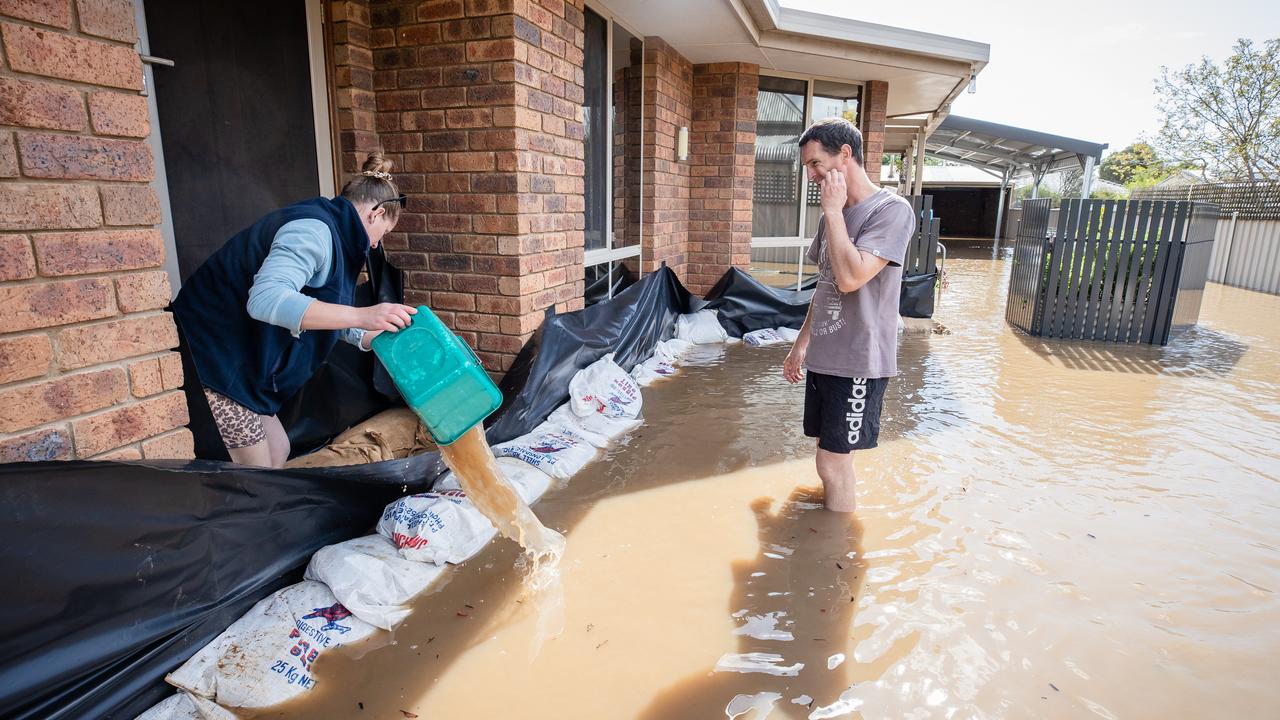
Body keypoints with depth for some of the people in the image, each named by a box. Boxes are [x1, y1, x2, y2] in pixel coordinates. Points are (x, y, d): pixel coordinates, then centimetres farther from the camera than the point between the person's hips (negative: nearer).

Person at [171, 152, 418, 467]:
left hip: (240, 358, 10)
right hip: (210, 350, -10)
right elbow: (265, 299, -37)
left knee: (277, 450, 13)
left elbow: (325, 315, 20)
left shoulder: (330, 230, 12)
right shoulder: (312, 229, -20)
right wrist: (362, 316, -40)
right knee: (256, 467, -5)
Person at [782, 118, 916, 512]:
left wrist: (833, 211, -18)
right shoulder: (833, 217, 11)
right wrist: (802, 343, 18)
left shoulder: (892, 210, -14)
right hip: (823, 357, 8)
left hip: (857, 361, -7)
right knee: (831, 456, 15)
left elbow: (850, 278, -26)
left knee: (832, 463, -2)